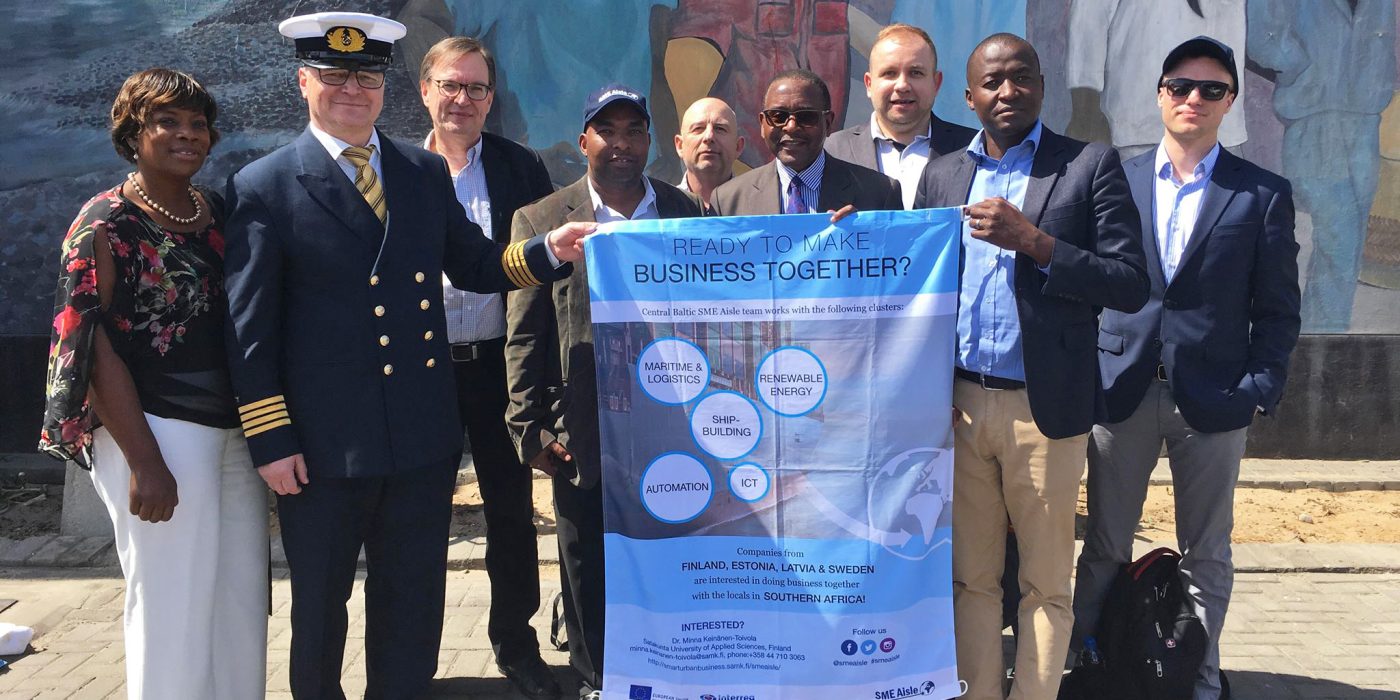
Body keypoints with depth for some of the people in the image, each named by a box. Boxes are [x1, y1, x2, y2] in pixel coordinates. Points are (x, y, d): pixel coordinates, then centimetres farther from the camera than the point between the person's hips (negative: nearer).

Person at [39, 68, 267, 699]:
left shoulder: (219, 213, 9)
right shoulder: (105, 223, -7)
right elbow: (96, 350, -11)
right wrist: (144, 463, -17)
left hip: (234, 432, 6)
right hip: (158, 433, -6)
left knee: (243, 600, 12)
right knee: (173, 607, 3)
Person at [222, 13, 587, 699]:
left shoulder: (427, 172, 7)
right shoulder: (264, 187, -5)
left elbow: (470, 265, 12)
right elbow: (249, 327, -6)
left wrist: (549, 251, -5)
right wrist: (269, 440, -10)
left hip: (423, 435, 3)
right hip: (323, 445, -3)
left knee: (413, 600, 16)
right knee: (320, 604, 15)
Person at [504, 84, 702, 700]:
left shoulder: (686, 214, 7)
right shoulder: (541, 221, 2)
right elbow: (524, 336, 0)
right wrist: (530, 427, -7)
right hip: (583, 435, -1)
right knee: (587, 574, 11)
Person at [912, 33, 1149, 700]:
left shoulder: (1091, 165, 1)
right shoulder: (941, 174, 12)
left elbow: (1131, 285, -6)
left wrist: (1032, 240, -16)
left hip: (1045, 406, -3)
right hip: (958, 402, 3)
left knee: (1045, 583, 6)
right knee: (971, 577, 11)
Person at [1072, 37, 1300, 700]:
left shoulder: (1264, 194, 2)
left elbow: (1278, 309, 2)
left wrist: (1259, 389, -7)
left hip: (1214, 397, -1)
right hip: (1121, 389, 1)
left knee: (1206, 553, 10)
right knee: (1104, 546, 9)